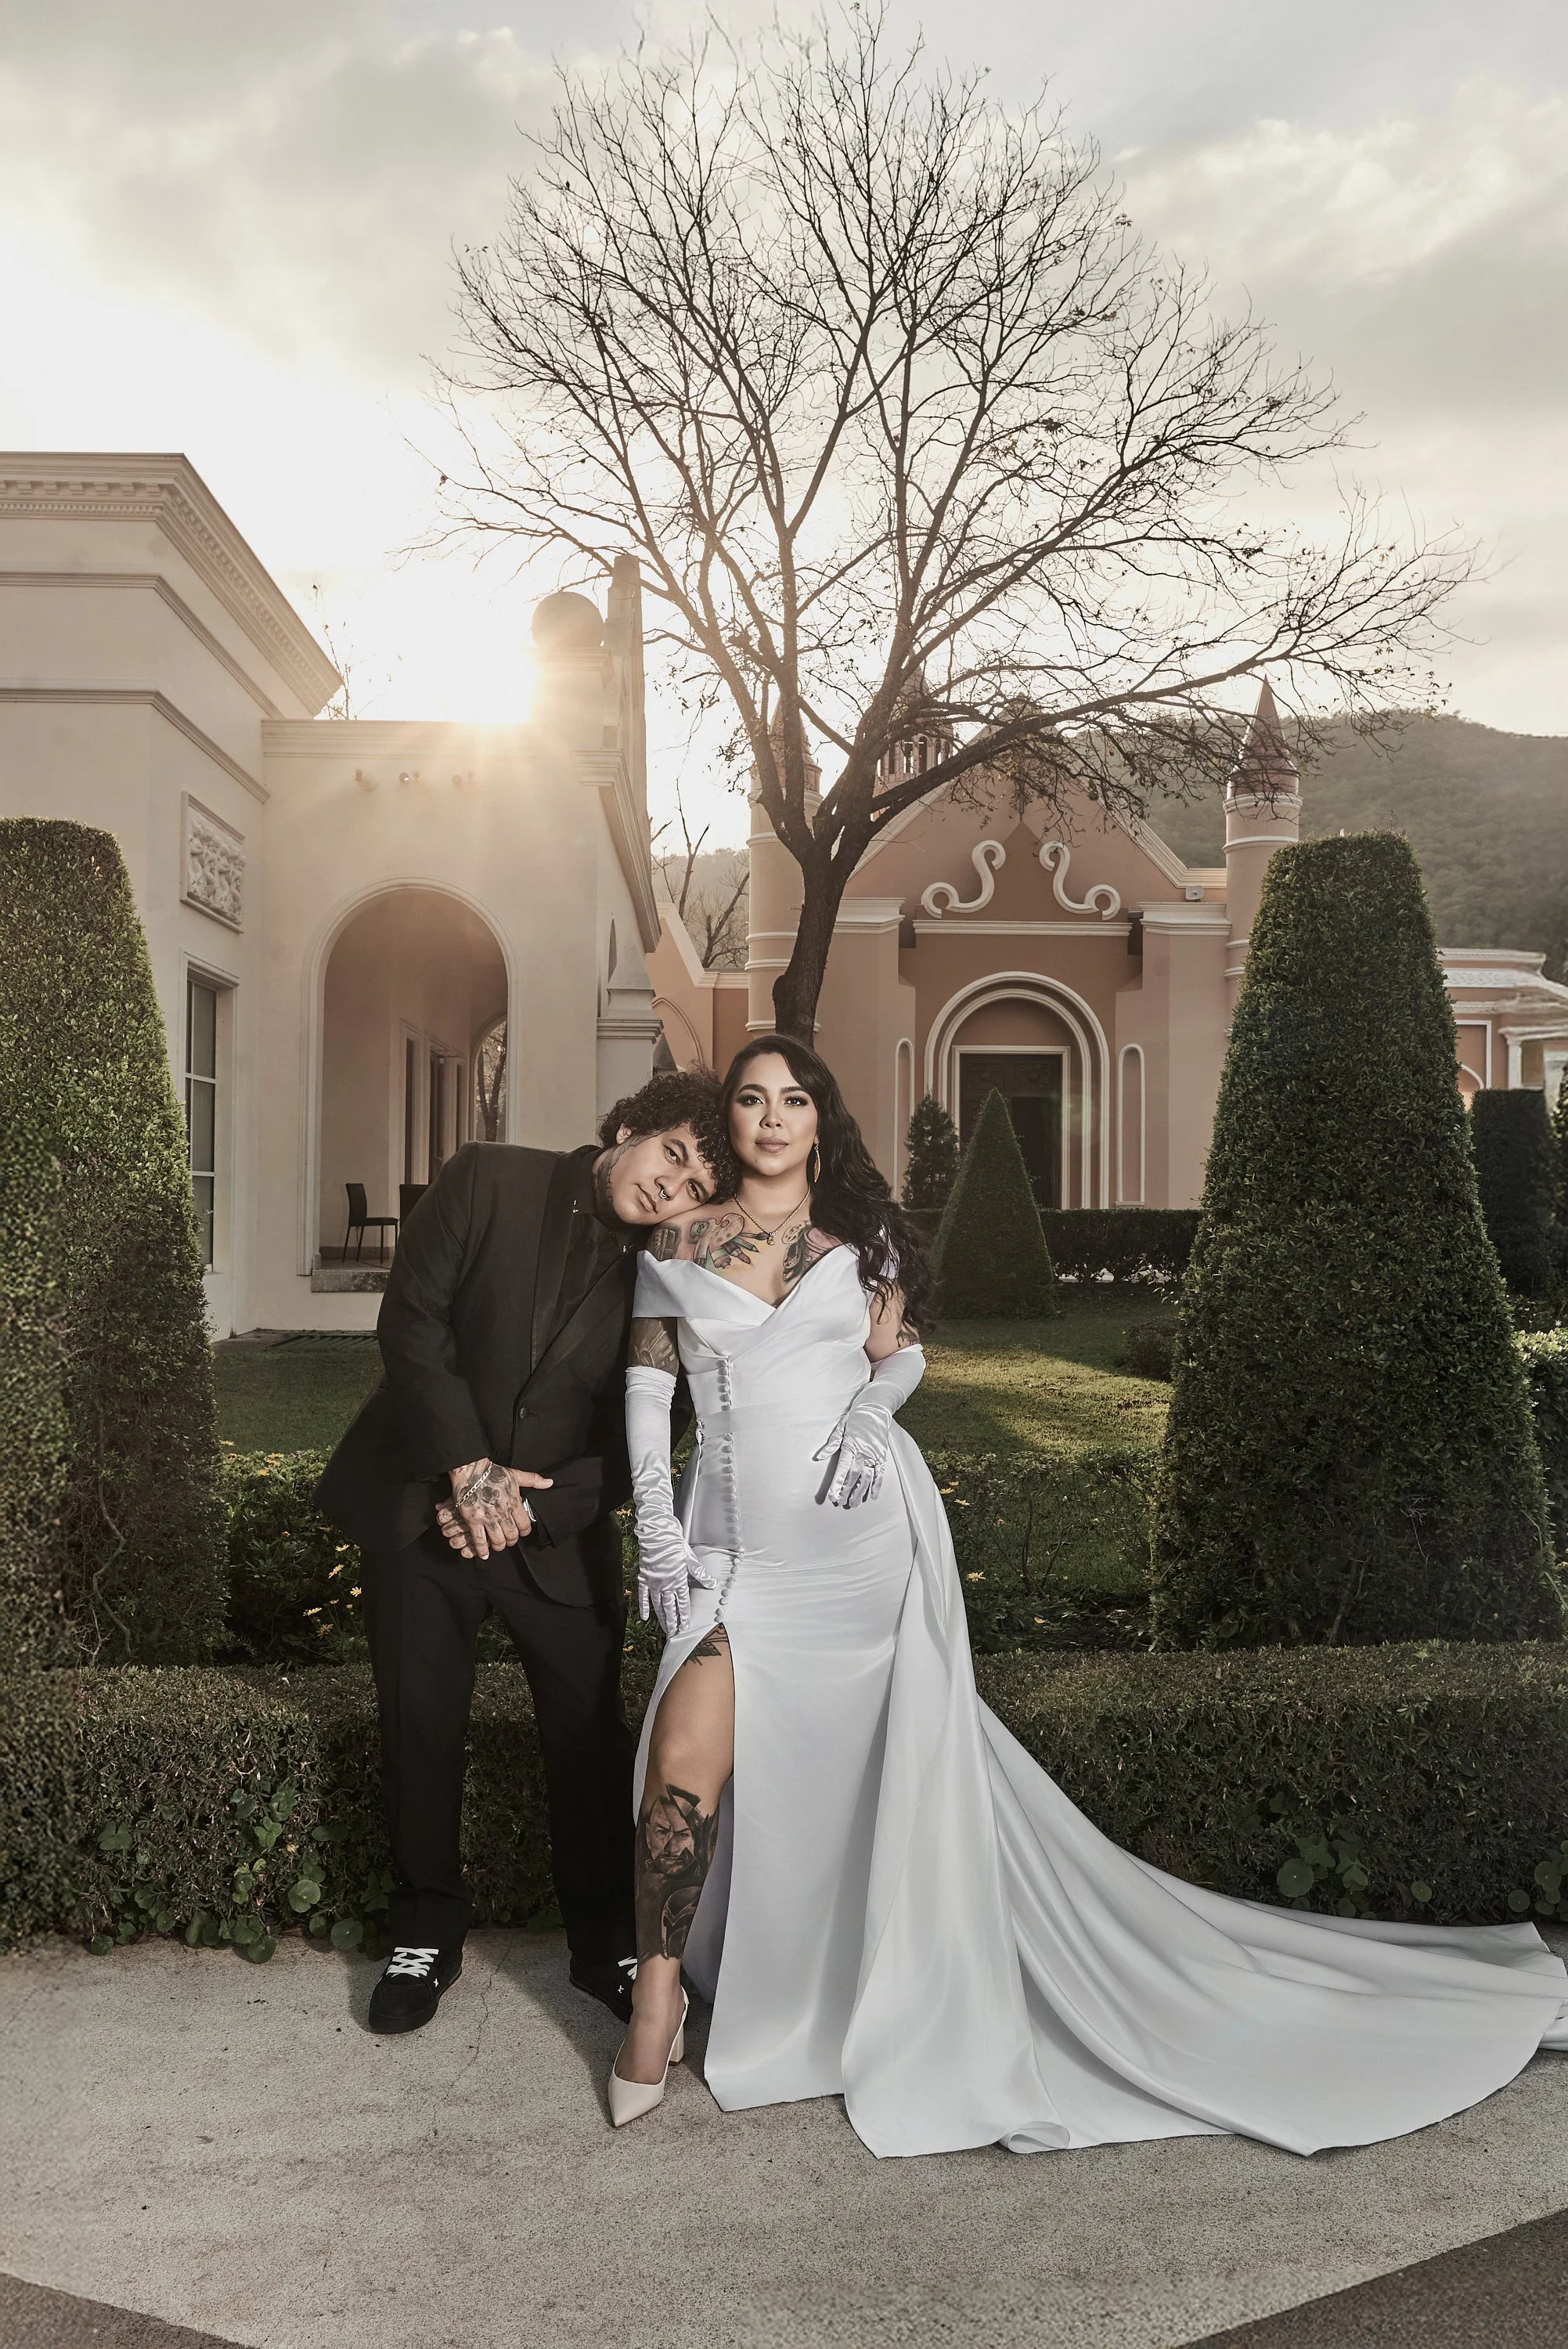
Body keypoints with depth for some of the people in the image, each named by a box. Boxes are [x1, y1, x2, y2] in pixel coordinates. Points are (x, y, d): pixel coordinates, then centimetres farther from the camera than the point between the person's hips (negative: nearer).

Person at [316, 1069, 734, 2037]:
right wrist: (468, 1467, -17)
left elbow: (638, 1445, -5)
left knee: (592, 1735, 4)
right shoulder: (487, 1180, -9)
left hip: (561, 1530, 0)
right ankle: (428, 1932, 30)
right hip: (423, 1505, 0)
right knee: (422, 1727, 10)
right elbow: (413, 1315, -13)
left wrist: (539, 1503, -19)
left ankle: (607, 1940, 25)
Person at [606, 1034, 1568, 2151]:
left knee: (901, 1766, 5)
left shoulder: (857, 1235, 6)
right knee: (686, 1756, -9)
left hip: (862, 1529, 0)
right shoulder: (679, 1242, 5)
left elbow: (901, 1354, 9)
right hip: (738, 1542, 1)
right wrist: (658, 1533, -4)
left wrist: (865, 1412, -13)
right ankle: (659, 1989, 13)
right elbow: (648, 1387, 5)